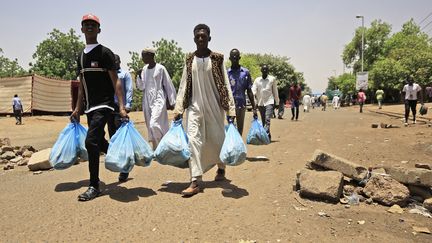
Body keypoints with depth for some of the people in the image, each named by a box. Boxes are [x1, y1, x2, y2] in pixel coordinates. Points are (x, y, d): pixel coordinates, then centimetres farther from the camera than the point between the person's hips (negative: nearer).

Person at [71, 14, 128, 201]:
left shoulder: (105, 53, -5)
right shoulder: (81, 56, 15)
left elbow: (116, 82, -11)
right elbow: (82, 86, 19)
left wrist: (121, 107, -20)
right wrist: (77, 109, 17)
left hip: (104, 105, -8)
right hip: (90, 108, 8)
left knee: (91, 141, -16)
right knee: (99, 142, 11)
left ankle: (94, 187, -7)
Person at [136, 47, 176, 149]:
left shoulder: (160, 68, -6)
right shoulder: (144, 69, 10)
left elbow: (168, 85, -2)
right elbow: (141, 87, 11)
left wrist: (171, 102, -1)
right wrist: (139, 76, -7)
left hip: (158, 100, -6)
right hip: (147, 101, 6)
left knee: (154, 125, -19)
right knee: (150, 126, 9)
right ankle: (156, 149, 21)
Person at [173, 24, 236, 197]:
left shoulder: (217, 59, -1)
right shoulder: (189, 59, 6)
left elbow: (225, 85, -3)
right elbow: (183, 85, 5)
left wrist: (231, 109, -8)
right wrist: (178, 109, 0)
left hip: (214, 106, -1)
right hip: (194, 106, 2)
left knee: (217, 139, 9)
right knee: (193, 139, -11)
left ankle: (221, 167, 38)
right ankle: (196, 180, -8)